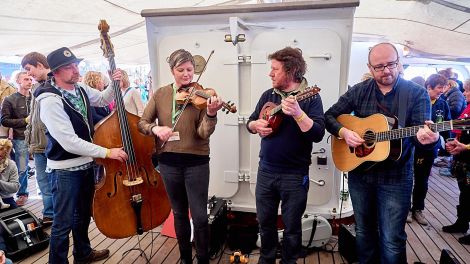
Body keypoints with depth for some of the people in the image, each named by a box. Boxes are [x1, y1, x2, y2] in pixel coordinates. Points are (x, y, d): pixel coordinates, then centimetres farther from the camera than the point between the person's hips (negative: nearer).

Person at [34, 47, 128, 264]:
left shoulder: (80, 89, -1)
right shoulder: (50, 100, -23)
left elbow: (103, 100, 19)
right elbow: (69, 142, -28)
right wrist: (107, 152, -27)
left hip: (86, 163, 8)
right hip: (65, 170, -8)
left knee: (83, 214, 24)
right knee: (64, 223, 3)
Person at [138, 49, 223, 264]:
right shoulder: (161, 94, 3)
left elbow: (204, 133, -15)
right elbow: (142, 122, 4)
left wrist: (210, 114, -35)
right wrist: (155, 128, -17)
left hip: (196, 163, -3)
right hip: (168, 162, 3)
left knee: (199, 216, 2)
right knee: (179, 213, 18)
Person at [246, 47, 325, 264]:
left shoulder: (310, 98, -9)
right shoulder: (268, 95, 7)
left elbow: (318, 134, -19)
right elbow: (250, 122, 12)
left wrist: (297, 112, -32)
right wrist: (256, 125, -10)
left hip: (295, 174, -4)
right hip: (265, 171, 5)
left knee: (292, 226, 11)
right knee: (265, 221, 18)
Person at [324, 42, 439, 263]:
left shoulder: (417, 93, -5)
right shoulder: (359, 91, 2)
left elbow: (422, 134, -12)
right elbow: (329, 116, 3)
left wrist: (427, 139, -35)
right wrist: (343, 132, -15)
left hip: (396, 178, -2)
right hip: (359, 173, 3)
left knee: (392, 242, 4)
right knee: (364, 232, 19)